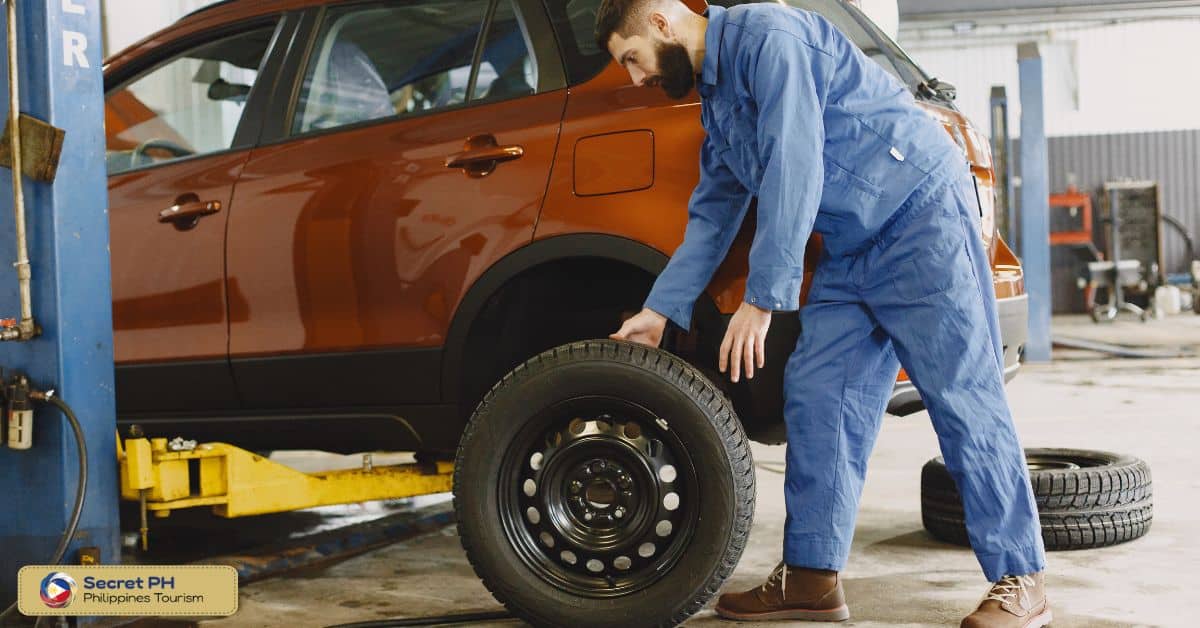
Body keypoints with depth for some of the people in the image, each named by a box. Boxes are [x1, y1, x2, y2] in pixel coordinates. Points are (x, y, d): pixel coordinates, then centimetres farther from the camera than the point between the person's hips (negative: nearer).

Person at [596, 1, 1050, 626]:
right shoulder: (715, 99, 16)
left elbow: (793, 171, -22)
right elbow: (712, 214, 24)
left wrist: (762, 299, -22)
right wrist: (660, 309, 20)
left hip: (920, 213, -10)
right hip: (851, 248, 10)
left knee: (963, 399, -8)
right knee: (814, 396, 4)